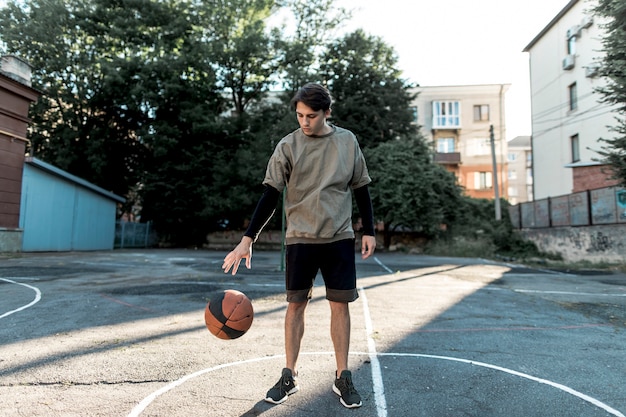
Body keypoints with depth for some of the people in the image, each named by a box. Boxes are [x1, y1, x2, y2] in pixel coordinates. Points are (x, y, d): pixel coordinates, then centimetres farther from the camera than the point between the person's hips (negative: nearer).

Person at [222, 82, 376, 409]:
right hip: (300, 238, -1)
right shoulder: (288, 146, -3)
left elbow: (361, 189, 10)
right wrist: (247, 239, -15)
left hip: (340, 238, 1)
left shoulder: (347, 141, 3)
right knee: (296, 305, 4)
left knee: (340, 304, 4)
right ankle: (289, 376, 19)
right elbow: (270, 195, -7)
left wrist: (369, 231, 6)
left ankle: (342, 377, 18)